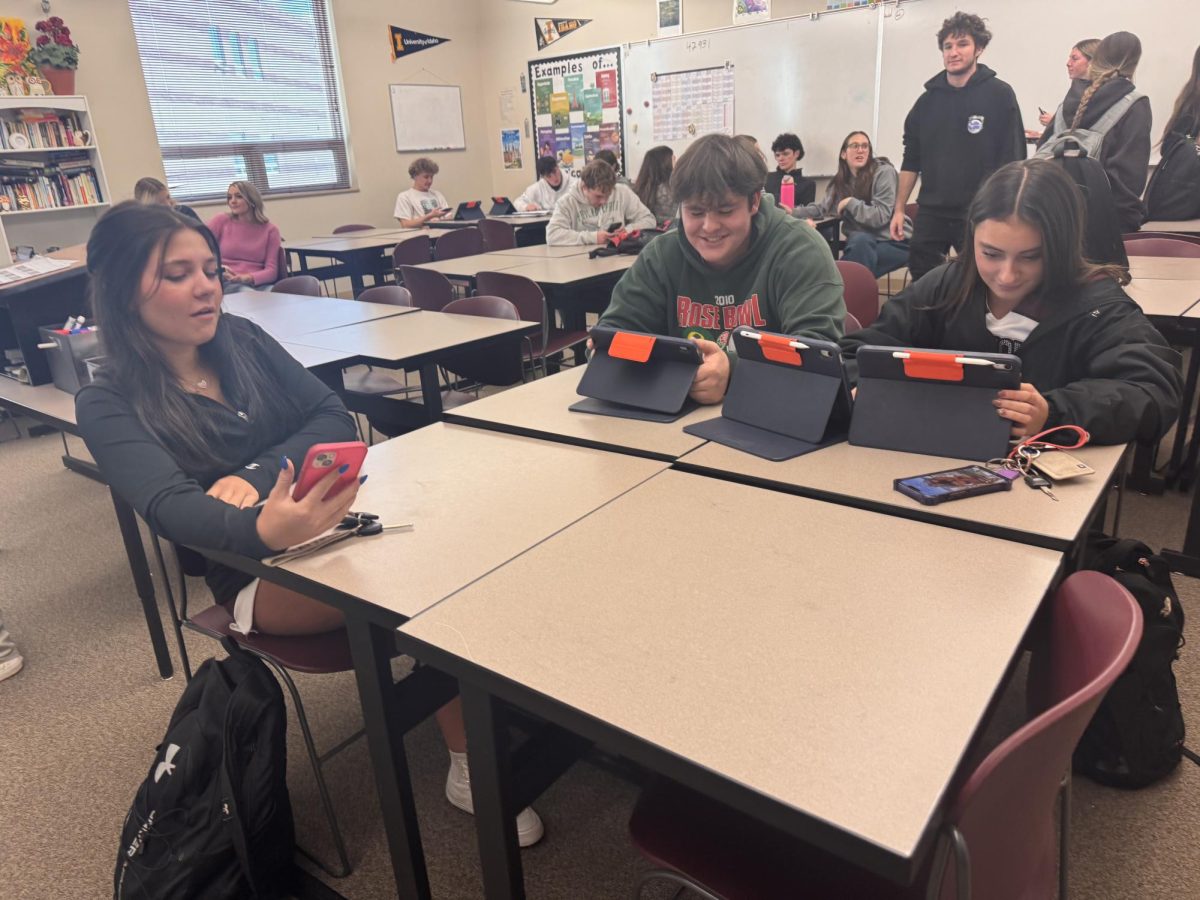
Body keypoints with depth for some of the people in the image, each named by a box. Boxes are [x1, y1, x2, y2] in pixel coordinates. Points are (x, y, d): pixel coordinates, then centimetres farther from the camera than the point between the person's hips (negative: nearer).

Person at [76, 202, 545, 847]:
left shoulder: (243, 340, 9)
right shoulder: (109, 405, -5)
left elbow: (334, 419, 3)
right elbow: (170, 507, -23)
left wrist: (259, 473, -17)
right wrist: (263, 530, -46)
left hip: (342, 519, 5)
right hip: (253, 570, -4)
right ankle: (470, 765, -12)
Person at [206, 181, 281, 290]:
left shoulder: (270, 230, 10)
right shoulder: (221, 220, 9)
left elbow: (272, 271, 1)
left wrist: (248, 278, -18)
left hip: (255, 285, 1)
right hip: (223, 282, -1)